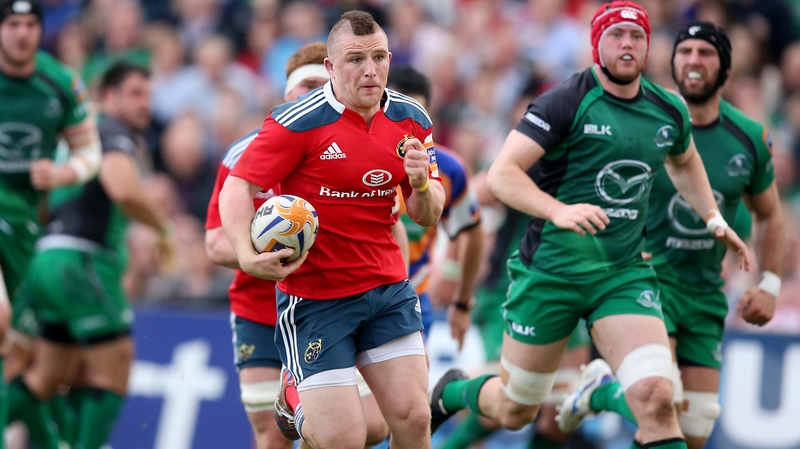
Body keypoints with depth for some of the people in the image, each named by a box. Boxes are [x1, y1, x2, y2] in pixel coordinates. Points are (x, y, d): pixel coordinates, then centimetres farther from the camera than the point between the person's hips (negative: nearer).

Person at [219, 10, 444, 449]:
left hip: (388, 289, 5)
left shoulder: (411, 120, 2)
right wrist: (248, 255, -31)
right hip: (315, 297, -5)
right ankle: (295, 396, 20)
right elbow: (237, 187, -14)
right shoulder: (298, 121, -15)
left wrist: (421, 185, -15)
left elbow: (427, 215, 9)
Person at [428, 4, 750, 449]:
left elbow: (684, 162, 29)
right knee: (514, 411, 12)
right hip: (550, 273, -3)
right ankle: (454, 391, 47)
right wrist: (559, 211, -33)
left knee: (656, 398, -19)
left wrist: (714, 218, 18)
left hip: (625, 274, 3)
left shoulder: (670, 111, 5)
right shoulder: (567, 102, -12)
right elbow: (501, 173, -19)